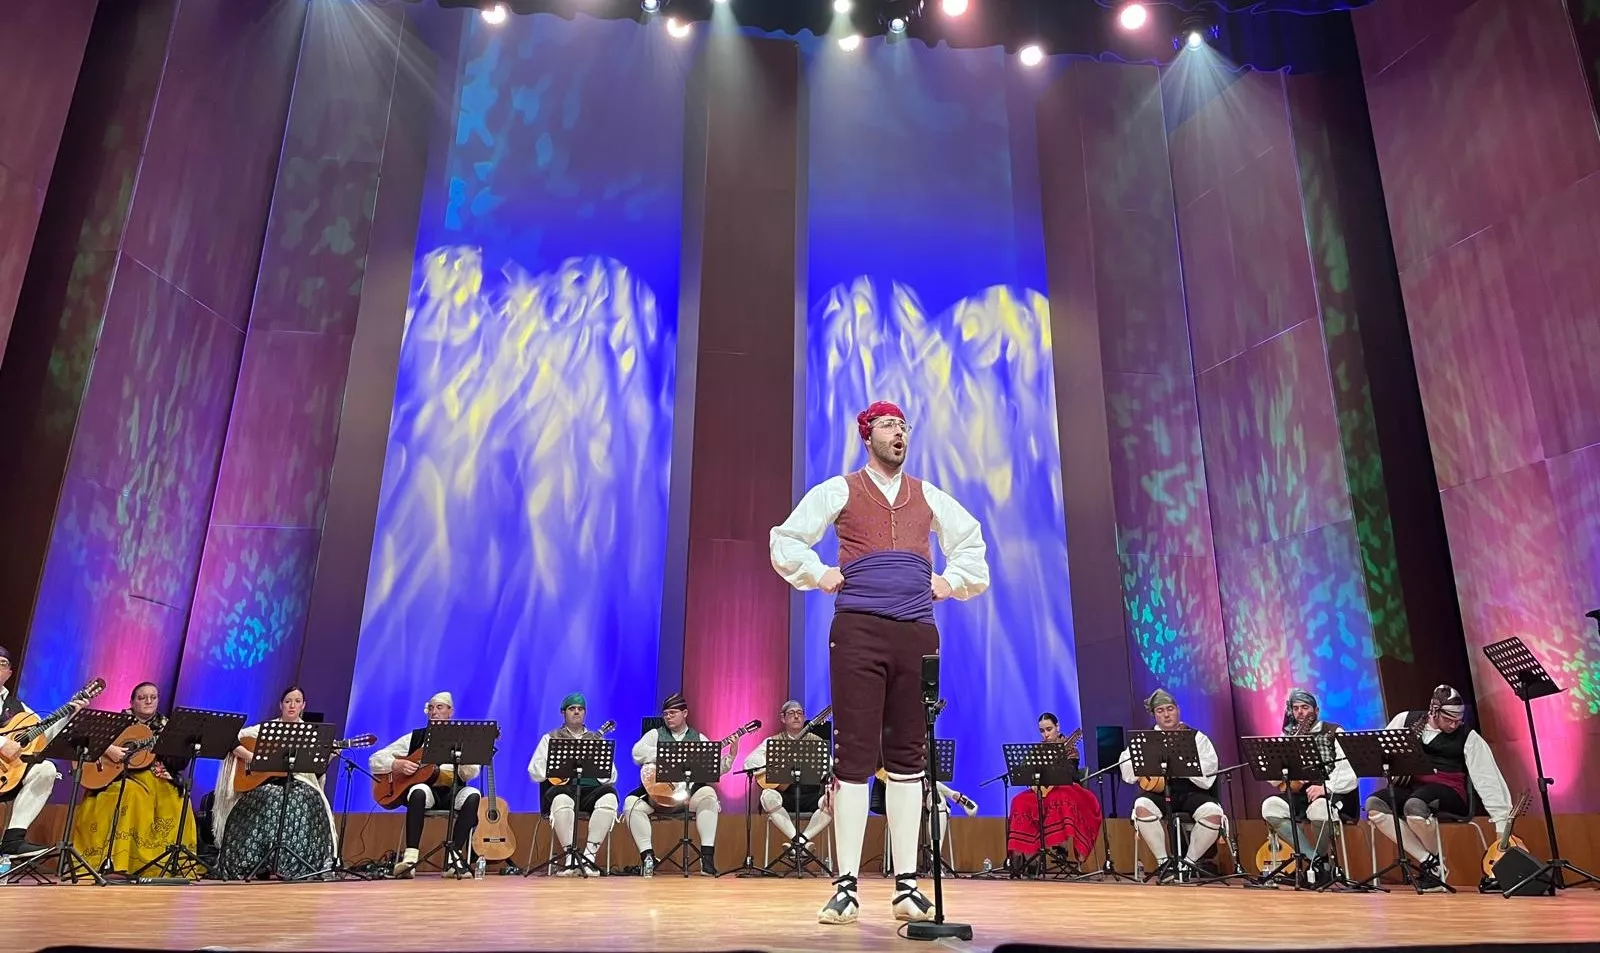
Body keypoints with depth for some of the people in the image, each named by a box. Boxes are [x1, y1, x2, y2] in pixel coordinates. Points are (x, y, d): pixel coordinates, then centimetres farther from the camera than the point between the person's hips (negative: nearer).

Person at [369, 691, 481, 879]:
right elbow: (375, 760, 9)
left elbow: (470, 774, -3)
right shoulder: (415, 738, 12)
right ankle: (410, 857, -36)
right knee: (419, 792, -36)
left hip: (451, 790, 1)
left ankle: (453, 858, -29)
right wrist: (397, 765, -10)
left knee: (473, 795, -32)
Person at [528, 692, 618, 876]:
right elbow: (534, 773, 7)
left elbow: (611, 777, 13)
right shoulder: (550, 738, 19)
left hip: (591, 790, 2)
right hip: (563, 787, -2)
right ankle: (571, 857, -28)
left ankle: (589, 855, -27)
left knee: (609, 796, -32)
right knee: (561, 800, -38)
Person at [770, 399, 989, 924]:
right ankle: (846, 887, 0)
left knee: (908, 757, 4)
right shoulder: (839, 490, 9)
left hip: (917, 634, 3)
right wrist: (821, 575, 0)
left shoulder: (928, 496, 18)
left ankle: (906, 886, 9)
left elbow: (972, 541, 30)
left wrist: (951, 581, 16)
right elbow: (785, 541, 11)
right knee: (853, 755, -6)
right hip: (858, 631, -3)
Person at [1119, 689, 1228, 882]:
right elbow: (1128, 775, 2)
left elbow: (1206, 778, -4)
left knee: (1214, 813, -30)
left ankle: (1189, 862, -6)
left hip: (1191, 793, 0)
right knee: (1142, 806, -32)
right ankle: (1163, 863, -14)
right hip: (1159, 794, 0)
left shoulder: (1197, 738, 9)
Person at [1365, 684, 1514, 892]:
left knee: (1414, 805, -37)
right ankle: (1427, 861, -16)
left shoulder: (1469, 738, -3)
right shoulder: (1406, 720, 5)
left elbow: (1488, 779, -8)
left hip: (1449, 792, -4)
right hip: (1412, 785, 4)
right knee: (1374, 804, -23)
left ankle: (1438, 864, -6)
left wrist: (1502, 821, -14)